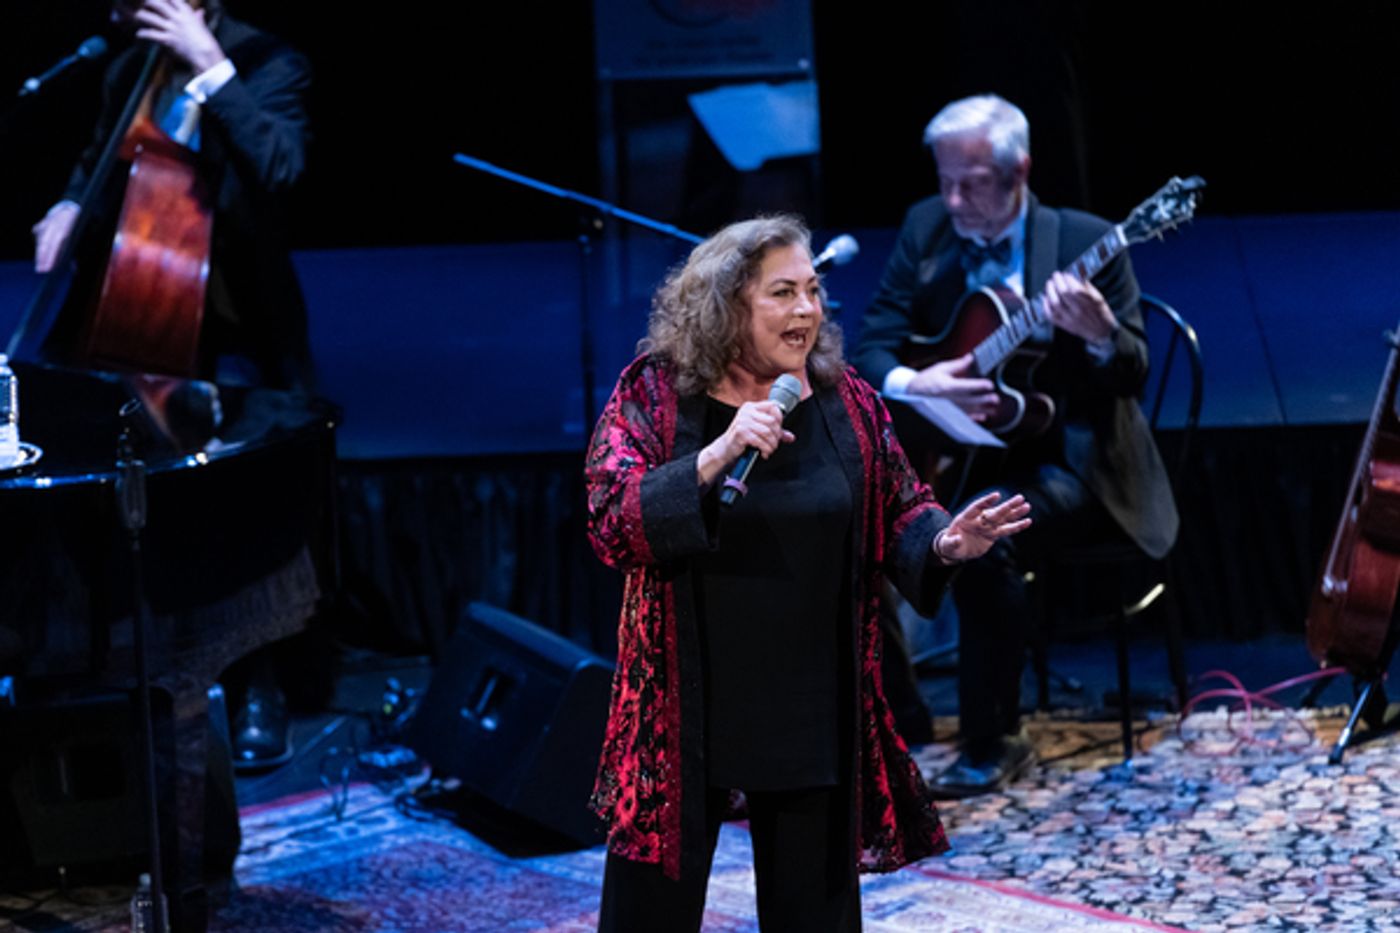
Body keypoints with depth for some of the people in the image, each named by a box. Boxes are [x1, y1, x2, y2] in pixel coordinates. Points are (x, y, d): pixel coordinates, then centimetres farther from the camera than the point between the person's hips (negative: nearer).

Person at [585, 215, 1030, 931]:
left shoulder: (846, 401, 2)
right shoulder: (653, 394, -6)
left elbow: (901, 514, 9)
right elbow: (611, 524, -16)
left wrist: (943, 543, -14)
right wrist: (714, 458, -28)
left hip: (813, 709, 3)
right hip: (684, 707, -2)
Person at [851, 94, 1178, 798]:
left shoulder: (1084, 242, -8)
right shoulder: (926, 229, 3)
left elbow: (1133, 376, -10)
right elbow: (871, 345, 1)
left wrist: (1101, 334, -33)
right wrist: (912, 384, -21)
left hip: (1064, 457, -4)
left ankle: (992, 744, -16)